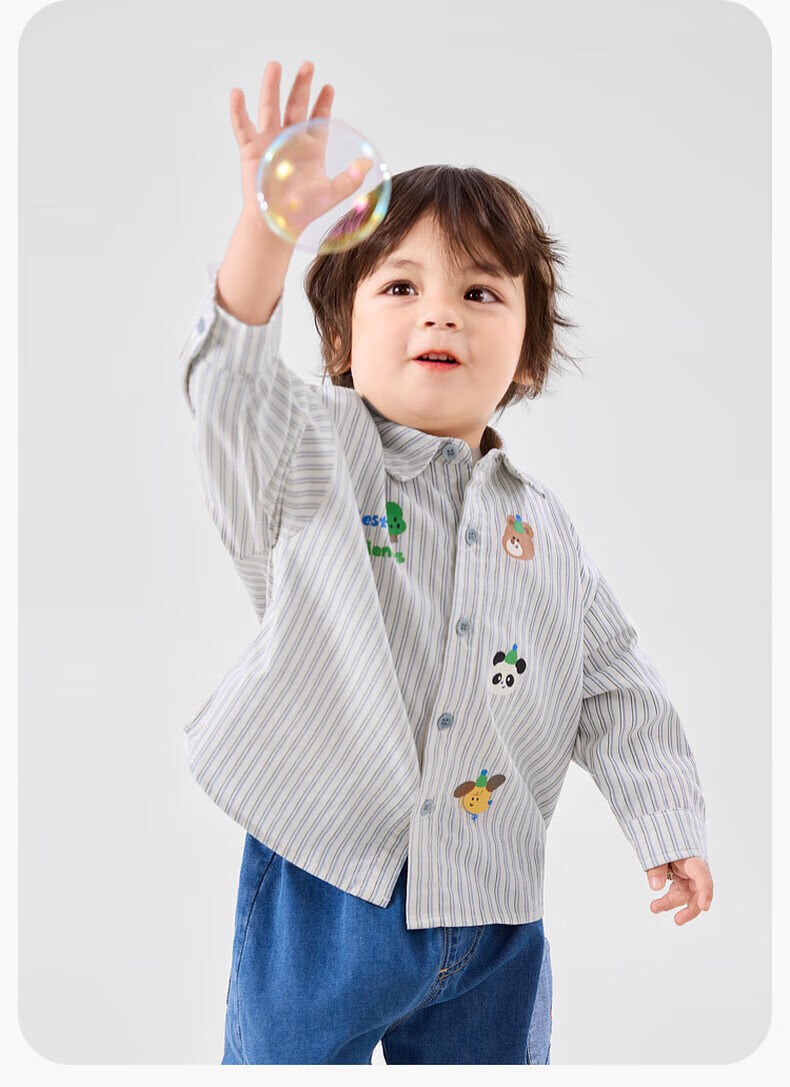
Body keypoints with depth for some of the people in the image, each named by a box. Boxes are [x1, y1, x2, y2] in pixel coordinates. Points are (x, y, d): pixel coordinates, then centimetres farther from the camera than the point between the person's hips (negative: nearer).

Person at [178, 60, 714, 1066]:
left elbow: (615, 689, 12)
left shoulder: (539, 523, 8)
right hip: (323, 895, -3)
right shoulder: (314, 462, -3)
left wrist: (668, 827, 4)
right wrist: (271, 219, -39)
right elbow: (233, 384, -24)